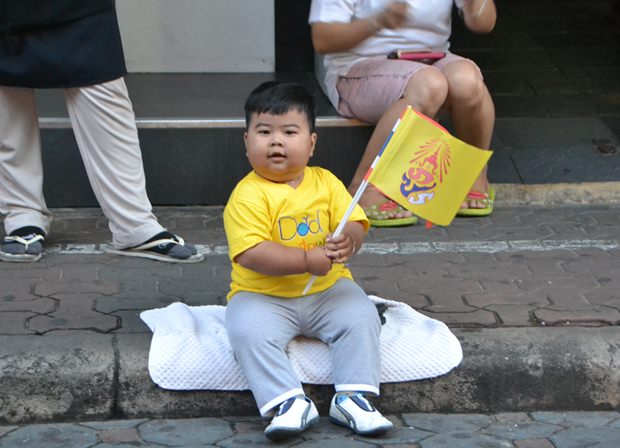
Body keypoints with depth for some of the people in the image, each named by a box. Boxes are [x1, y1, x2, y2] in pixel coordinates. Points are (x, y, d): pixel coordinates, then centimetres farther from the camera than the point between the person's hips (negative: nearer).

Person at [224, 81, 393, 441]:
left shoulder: (326, 182, 2)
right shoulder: (248, 196, -15)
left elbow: (355, 225, -1)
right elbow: (251, 254, -24)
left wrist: (346, 241, -27)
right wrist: (307, 260, -29)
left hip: (327, 290, 4)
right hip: (264, 296, -4)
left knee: (361, 317, -19)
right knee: (250, 333, -30)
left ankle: (353, 398, -16)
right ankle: (289, 403, -31)